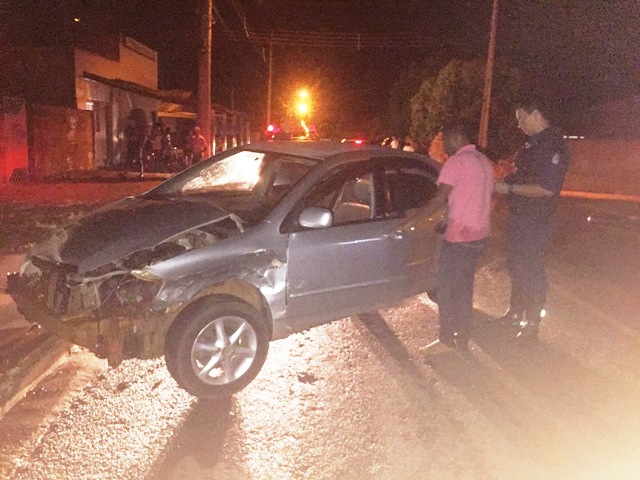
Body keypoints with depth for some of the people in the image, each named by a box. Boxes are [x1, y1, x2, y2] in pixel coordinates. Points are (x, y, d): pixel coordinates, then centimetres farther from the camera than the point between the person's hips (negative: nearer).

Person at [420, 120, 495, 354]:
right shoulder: (485, 162, 14)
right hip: (480, 234, 9)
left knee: (446, 288, 2)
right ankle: (462, 339, 23)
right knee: (464, 287, 16)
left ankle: (446, 340, 9)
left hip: (459, 236, -9)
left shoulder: (456, 162, -13)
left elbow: (440, 199, -16)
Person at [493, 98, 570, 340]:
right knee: (515, 267, 20)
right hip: (518, 216, 10)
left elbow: (547, 188, -25)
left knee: (530, 271, 0)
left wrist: (509, 188, -20)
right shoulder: (533, 143, 12)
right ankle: (515, 313, 36)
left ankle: (531, 325, 15)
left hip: (534, 222, -10)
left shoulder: (553, 145, -18)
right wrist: (504, 181, 7)